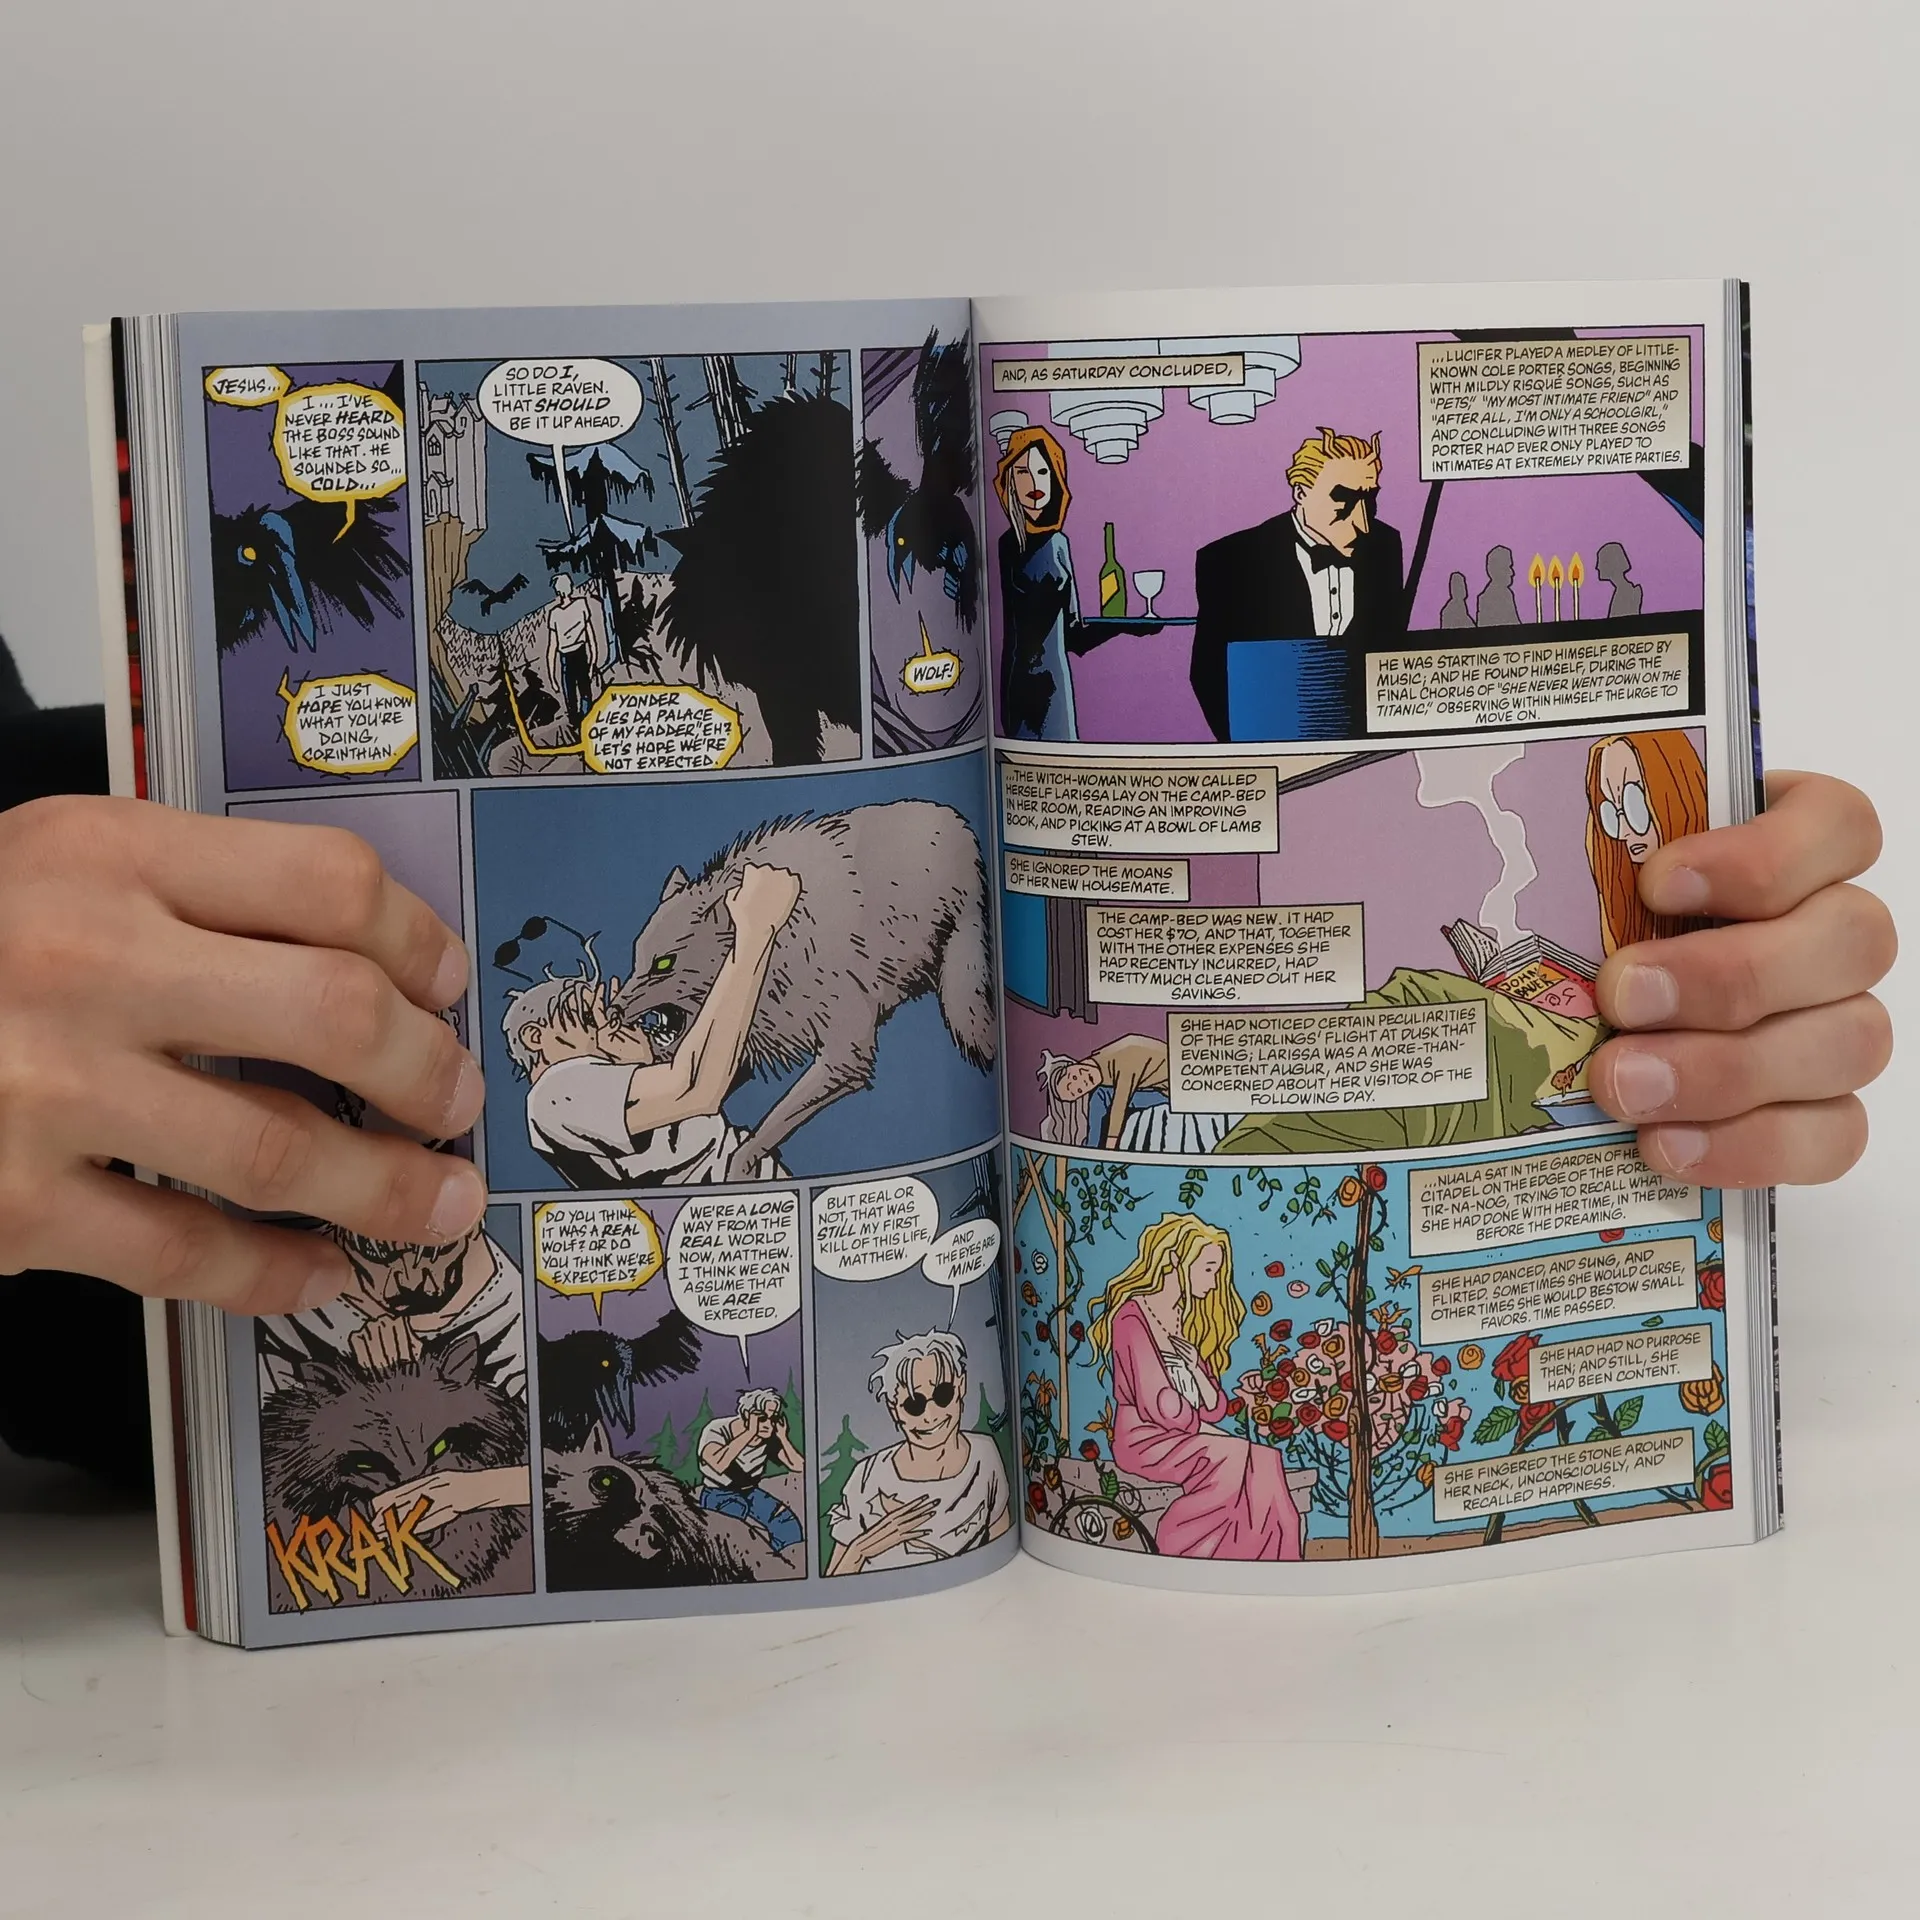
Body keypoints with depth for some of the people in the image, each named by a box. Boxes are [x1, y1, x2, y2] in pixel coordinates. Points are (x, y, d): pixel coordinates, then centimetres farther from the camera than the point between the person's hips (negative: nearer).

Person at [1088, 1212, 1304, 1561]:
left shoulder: (1184, 1320, 18)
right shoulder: (1133, 1316, -8)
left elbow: (1215, 1408, 13)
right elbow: (1158, 1404, -15)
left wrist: (1196, 1371, -5)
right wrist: (1201, 1425, 0)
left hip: (1184, 1437, 7)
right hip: (1145, 1440, -7)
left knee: (1265, 1463, -21)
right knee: (1242, 1462, -29)